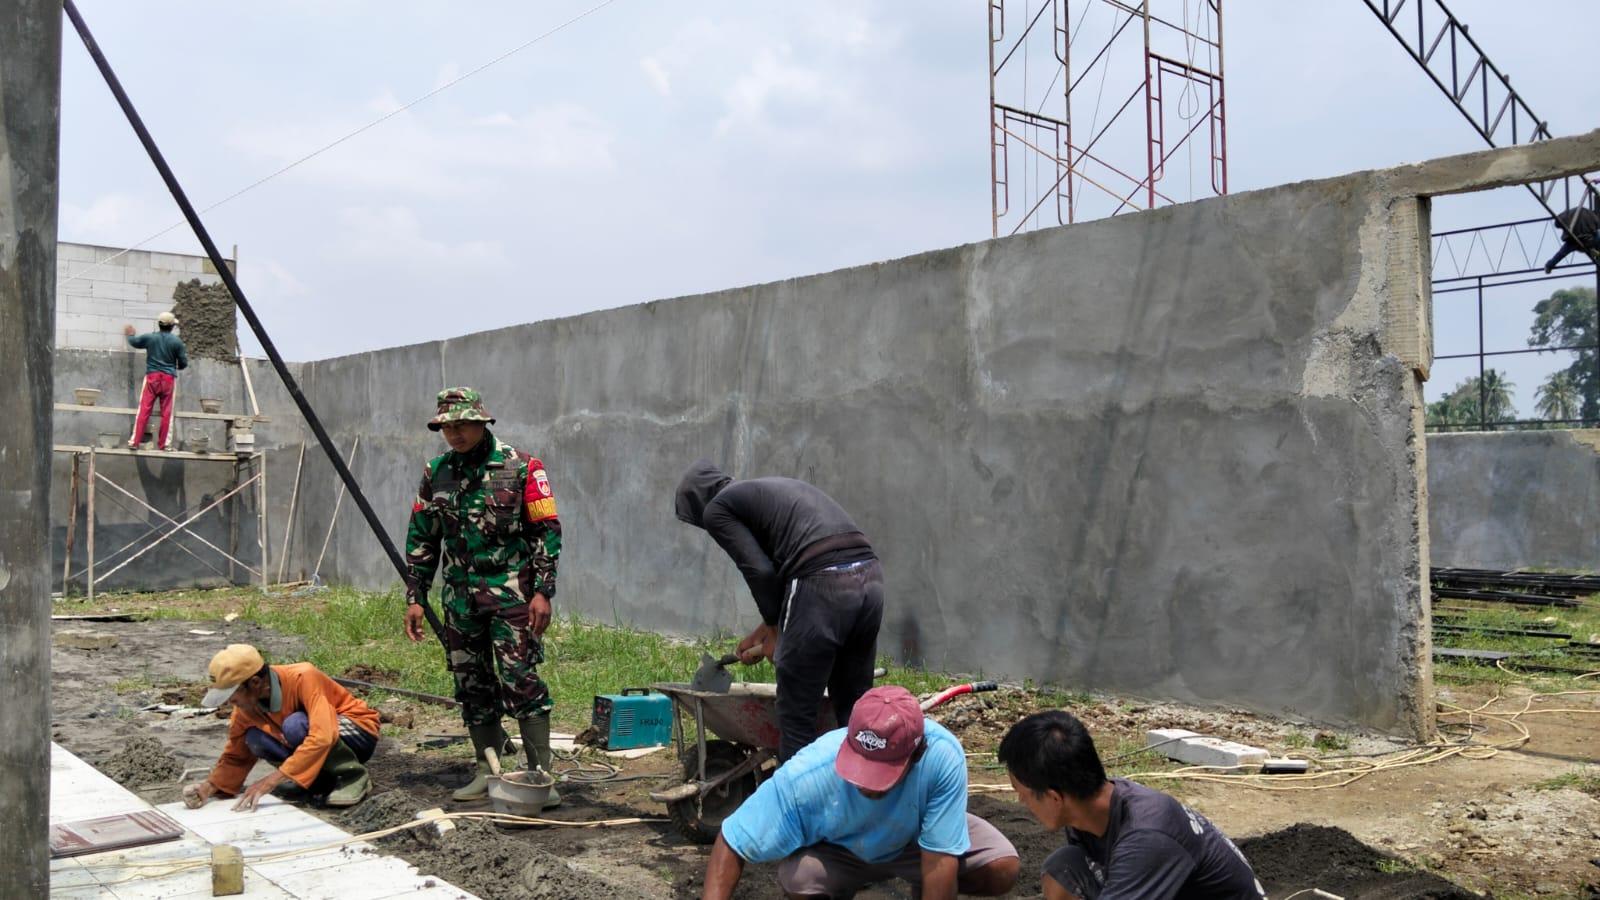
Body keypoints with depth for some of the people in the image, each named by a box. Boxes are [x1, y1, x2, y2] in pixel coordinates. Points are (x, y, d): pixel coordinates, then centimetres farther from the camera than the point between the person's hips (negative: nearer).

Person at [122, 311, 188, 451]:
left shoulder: (150, 337, 2)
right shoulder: (177, 342, -3)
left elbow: (134, 342, 21)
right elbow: (183, 363, 0)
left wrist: (129, 335, 45)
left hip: (152, 377, 1)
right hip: (169, 378, -1)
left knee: (144, 410, 1)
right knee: (166, 412, 3)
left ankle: (135, 441, 0)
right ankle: (164, 444, 4)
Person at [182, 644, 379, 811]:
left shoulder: (303, 678, -29)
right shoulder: (247, 705, -9)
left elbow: (321, 737, -39)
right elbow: (236, 756, 3)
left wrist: (270, 781, -38)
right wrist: (209, 787, -16)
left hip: (359, 732, -7)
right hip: (327, 749, 7)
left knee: (295, 725, -32)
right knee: (255, 739, -15)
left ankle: (352, 776, -15)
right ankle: (328, 779, -3)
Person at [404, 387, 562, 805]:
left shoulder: (520, 468, -6)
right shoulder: (436, 473, 9)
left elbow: (547, 531, -6)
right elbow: (421, 538, 13)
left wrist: (543, 590, -13)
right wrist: (415, 597, 9)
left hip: (510, 593, -5)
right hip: (459, 596, 5)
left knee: (521, 681, -10)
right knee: (472, 685, 10)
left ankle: (541, 774, -4)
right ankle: (488, 772, 21)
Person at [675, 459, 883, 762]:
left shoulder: (717, 508, 8)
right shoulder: (776, 488, 32)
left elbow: (760, 571, -4)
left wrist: (775, 629, 11)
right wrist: (761, 632, 36)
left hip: (823, 586, -8)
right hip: (871, 577, 8)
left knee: (797, 715, 6)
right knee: (853, 707, 20)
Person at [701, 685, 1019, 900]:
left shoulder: (942, 756, -38)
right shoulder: (805, 775, -37)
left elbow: (940, 861, -33)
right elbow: (731, 844, -30)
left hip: (916, 839, 1)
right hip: (838, 850, -1)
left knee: (1003, 868, -22)